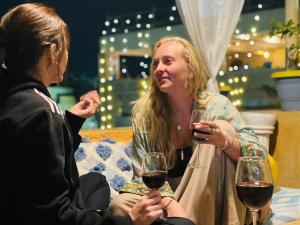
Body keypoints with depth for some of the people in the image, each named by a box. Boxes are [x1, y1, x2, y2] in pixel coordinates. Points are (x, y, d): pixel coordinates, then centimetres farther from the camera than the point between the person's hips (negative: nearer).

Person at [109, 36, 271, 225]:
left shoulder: (217, 106, -9)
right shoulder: (144, 112, -6)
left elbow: (260, 157, -14)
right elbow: (144, 174, -7)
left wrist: (226, 142, -35)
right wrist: (172, 207, -25)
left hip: (211, 205, 0)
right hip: (166, 201, 1)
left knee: (224, 128, -21)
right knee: (120, 205, -28)